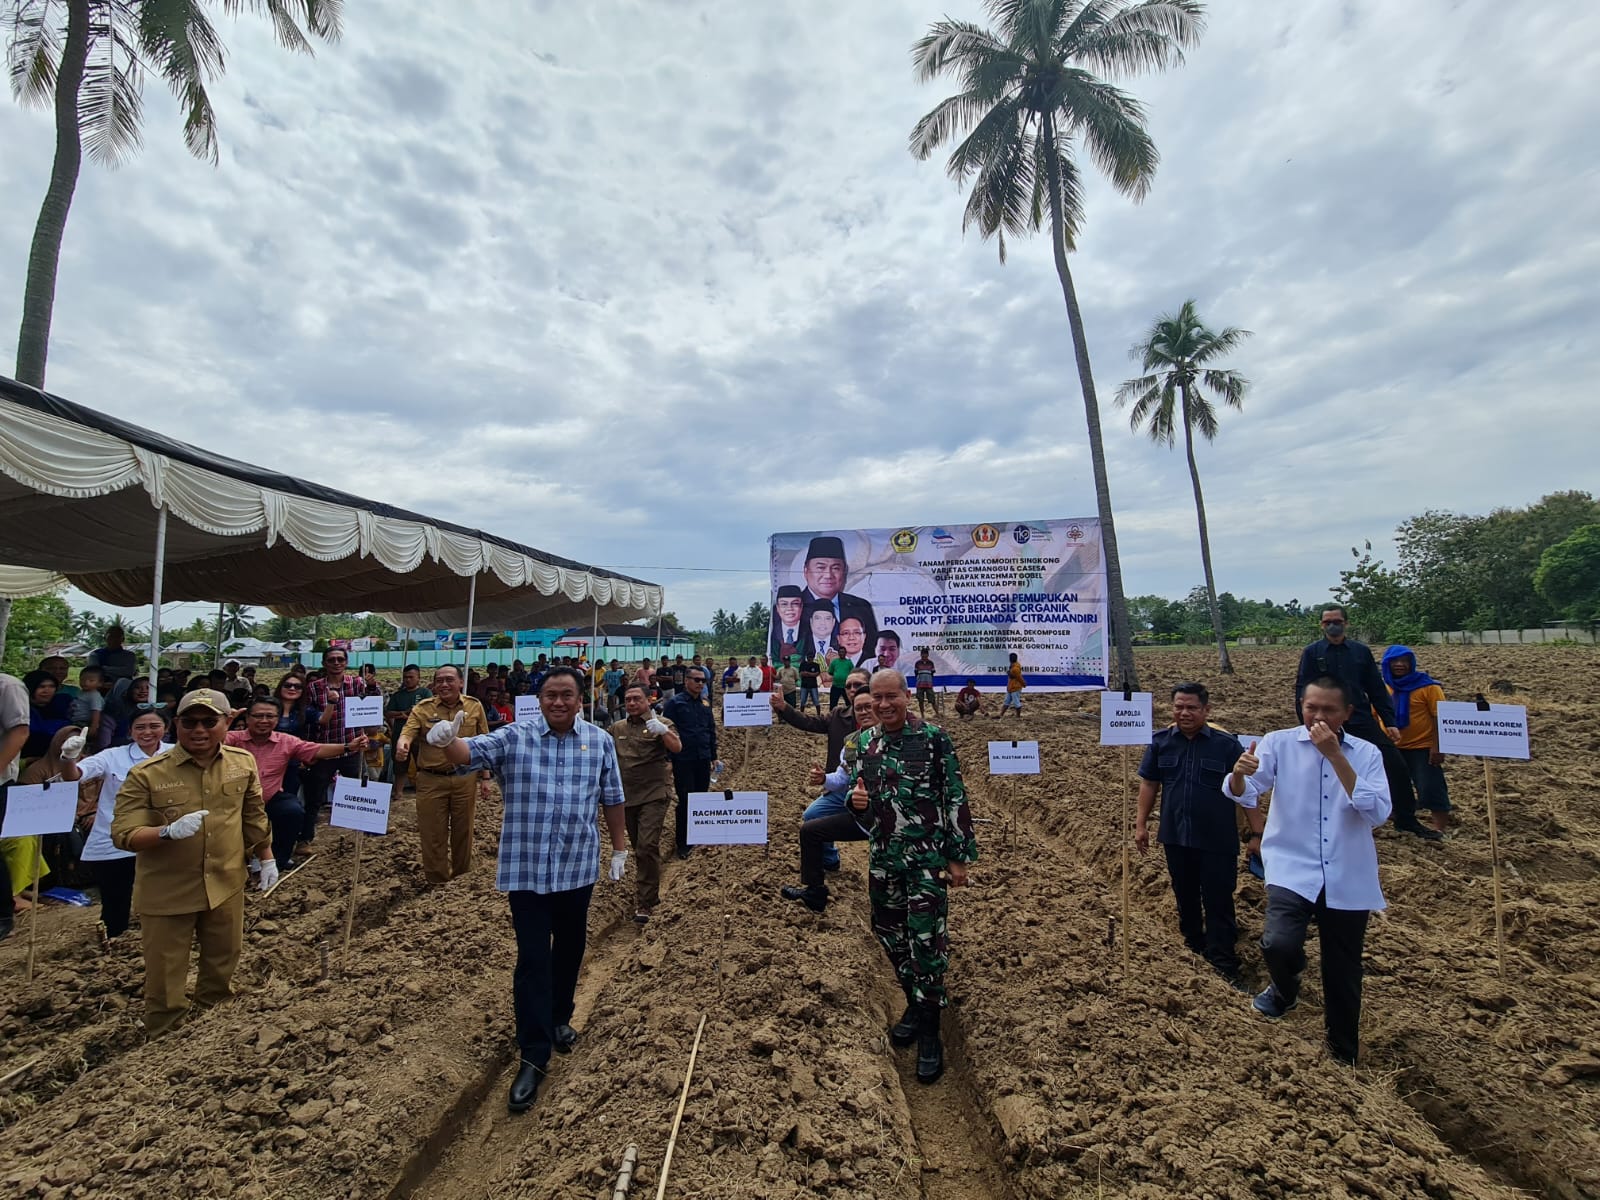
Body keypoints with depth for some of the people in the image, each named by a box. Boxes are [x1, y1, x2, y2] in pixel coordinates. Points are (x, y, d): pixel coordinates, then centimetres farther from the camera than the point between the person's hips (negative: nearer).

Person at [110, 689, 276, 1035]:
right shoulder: (147, 774, -16)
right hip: (167, 892, -3)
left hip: (226, 884, 3)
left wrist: (266, 858, 11)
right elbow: (122, 834, -16)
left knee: (223, 961, 22)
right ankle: (164, 1037, 37)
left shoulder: (244, 762, -5)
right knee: (165, 974, 11)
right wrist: (169, 831, -34)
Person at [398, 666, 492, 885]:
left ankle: (462, 877, 32)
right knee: (433, 832, 6)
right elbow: (408, 732, -16)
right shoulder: (422, 708, -2)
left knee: (463, 830, 14)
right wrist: (402, 744, -41)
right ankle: (436, 880, 23)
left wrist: (485, 777, 4)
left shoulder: (474, 706, 1)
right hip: (431, 780, -1)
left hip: (465, 779, 1)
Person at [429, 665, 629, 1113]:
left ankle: (560, 1019, 42)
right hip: (526, 869, -2)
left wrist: (620, 848, 9)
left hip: (577, 867, 2)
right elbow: (470, 752, -22)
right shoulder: (514, 738, -6)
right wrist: (446, 741, -44)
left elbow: (613, 799, 6)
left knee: (569, 950, 19)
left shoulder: (600, 741, -1)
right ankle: (534, 1056, 13)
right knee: (533, 960, 1)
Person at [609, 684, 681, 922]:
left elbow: (677, 748, -18)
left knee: (647, 846, -12)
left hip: (654, 795, -5)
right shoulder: (617, 728, 10)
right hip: (627, 795, 5)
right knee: (638, 846, 15)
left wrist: (663, 731, -36)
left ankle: (645, 903, -3)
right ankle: (647, 891, 34)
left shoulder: (660, 724, -4)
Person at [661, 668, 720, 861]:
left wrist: (713, 756, 14)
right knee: (685, 801, -1)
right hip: (683, 760, -5)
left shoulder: (705, 704, 9)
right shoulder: (674, 703, -7)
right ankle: (682, 843, 10)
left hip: (703, 760, 5)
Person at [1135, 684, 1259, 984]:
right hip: (1175, 836, 3)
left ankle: (1224, 967, 15)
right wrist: (1141, 823, 5)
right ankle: (1194, 946, 40)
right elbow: (1149, 783, 5)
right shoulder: (1161, 741, -3)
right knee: (1185, 897, 19)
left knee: (1218, 903, 4)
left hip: (1217, 841, -3)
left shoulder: (1227, 743, -10)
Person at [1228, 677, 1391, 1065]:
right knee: (1278, 944, -23)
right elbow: (1243, 793, -14)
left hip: (1349, 881, 2)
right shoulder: (1279, 742, -4)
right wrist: (1238, 773, -38)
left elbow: (1377, 814, -14)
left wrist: (1335, 755, -20)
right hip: (1292, 870, -2)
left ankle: (1344, 1055, 39)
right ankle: (1285, 990, 13)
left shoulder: (1366, 753, 1)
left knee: (1344, 975, 14)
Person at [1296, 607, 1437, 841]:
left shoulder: (1361, 652, 7)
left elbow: (1377, 689, 9)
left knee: (1396, 765, -4)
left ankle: (1407, 820, 11)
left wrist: (1389, 722, 5)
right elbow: (1302, 691, -3)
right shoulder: (1312, 653, -1)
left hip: (1362, 721, 2)